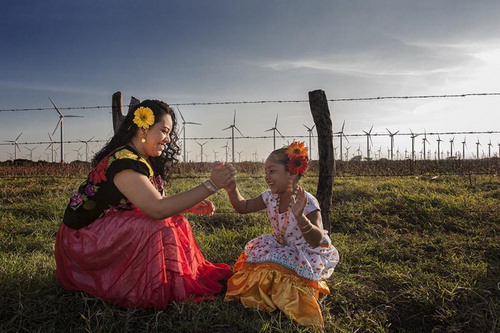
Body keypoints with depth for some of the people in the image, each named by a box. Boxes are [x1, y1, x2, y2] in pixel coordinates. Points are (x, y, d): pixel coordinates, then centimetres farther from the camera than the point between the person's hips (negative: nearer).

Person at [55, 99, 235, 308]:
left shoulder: (146, 161, 4)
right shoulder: (123, 162, -27)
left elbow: (158, 201, 7)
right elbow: (157, 209, -36)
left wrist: (192, 207, -10)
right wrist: (211, 185, -36)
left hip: (110, 231, 10)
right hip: (83, 238, -9)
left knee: (176, 221, 2)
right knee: (156, 229, -28)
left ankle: (190, 275, 4)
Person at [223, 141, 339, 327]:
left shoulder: (306, 202, -29)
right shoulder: (270, 197, -8)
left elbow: (316, 241, -34)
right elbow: (244, 207, -1)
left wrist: (300, 216, -51)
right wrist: (232, 191, -22)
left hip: (311, 254, -7)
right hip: (285, 248, 7)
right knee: (256, 250, -4)